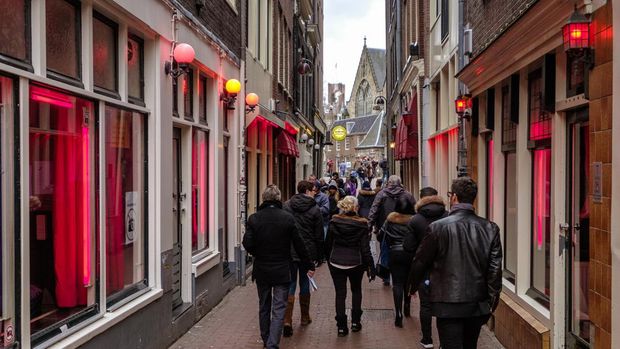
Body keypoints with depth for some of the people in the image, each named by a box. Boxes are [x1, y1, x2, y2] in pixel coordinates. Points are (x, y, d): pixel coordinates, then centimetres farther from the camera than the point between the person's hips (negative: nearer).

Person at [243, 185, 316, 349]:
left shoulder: (254, 218, -7)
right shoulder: (288, 218, -9)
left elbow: (247, 243, -11)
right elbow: (299, 245, -5)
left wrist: (258, 254, 10)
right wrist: (309, 266, 6)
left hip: (261, 270, 2)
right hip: (281, 270, -2)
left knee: (263, 306, 18)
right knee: (279, 308, 2)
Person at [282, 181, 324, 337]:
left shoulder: (286, 206, 0)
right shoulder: (315, 210, -5)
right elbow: (319, 236, -2)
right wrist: (317, 256, 8)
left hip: (288, 252, 1)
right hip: (307, 252, -1)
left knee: (290, 285, 3)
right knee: (304, 284, 14)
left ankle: (287, 320, -9)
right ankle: (305, 317, 28)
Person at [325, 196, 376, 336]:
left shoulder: (334, 222, -7)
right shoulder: (361, 225, -12)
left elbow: (328, 243, 1)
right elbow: (365, 249, -11)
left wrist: (329, 258, 16)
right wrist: (371, 267, -4)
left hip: (336, 263, 1)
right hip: (355, 263, -1)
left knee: (340, 294, 7)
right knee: (356, 291, 21)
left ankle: (341, 326, 7)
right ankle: (355, 322, 24)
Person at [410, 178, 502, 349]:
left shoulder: (437, 227, -13)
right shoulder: (490, 228, -5)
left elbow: (420, 262, -3)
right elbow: (495, 268, -3)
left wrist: (412, 287, 15)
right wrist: (492, 301, 7)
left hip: (448, 304, -4)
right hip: (477, 304, 4)